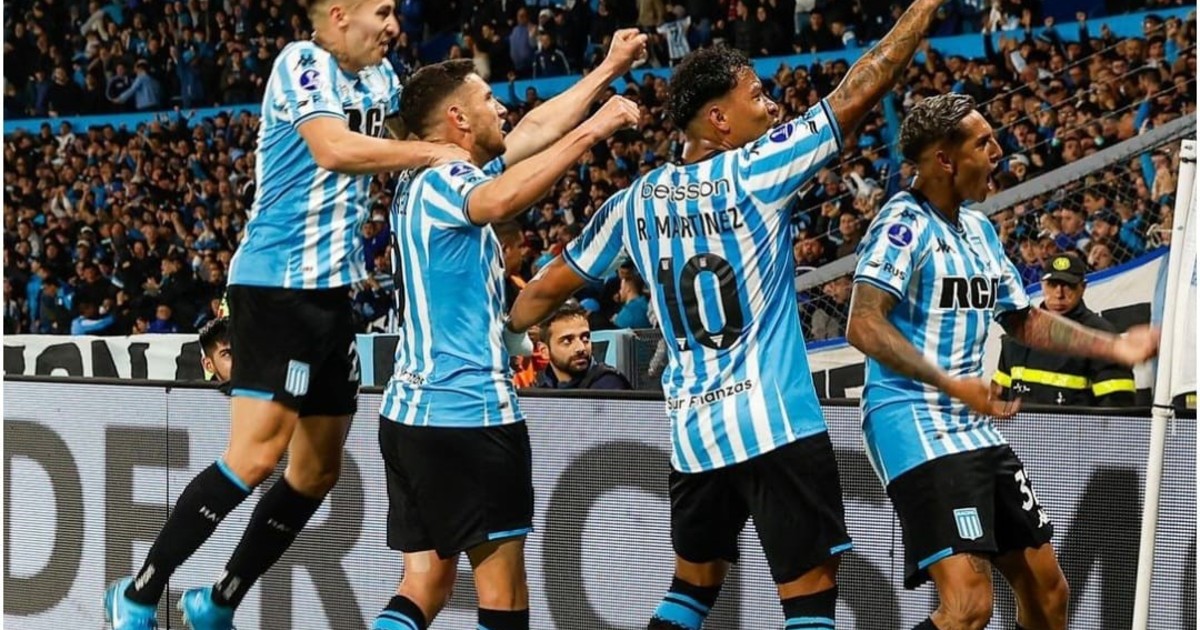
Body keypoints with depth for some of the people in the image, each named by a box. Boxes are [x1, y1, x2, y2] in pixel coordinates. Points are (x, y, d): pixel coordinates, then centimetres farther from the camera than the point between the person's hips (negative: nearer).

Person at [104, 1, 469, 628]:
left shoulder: (380, 79, 15)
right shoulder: (301, 63, -10)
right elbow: (333, 149, -25)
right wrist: (433, 153, -20)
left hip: (332, 288, 9)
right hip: (276, 281, -9)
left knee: (317, 471, 10)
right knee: (258, 452, -18)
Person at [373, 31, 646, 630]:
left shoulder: (429, 181, 15)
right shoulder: (441, 182, -13)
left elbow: (534, 129, 26)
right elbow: (496, 203, -37)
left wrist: (608, 69, 32)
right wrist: (590, 131, -35)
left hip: (411, 412, 9)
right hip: (471, 414, -9)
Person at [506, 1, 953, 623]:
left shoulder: (637, 200, 6)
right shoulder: (754, 173, -9)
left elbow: (547, 290, 15)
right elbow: (860, 91, -7)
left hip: (692, 429, 6)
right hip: (774, 424, -6)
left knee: (694, 583, 20)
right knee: (810, 590, -3)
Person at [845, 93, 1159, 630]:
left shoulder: (979, 228, 16)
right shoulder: (904, 223, -12)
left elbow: (1025, 321, 26)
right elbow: (864, 326, -22)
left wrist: (1115, 347, 18)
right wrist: (951, 384, -28)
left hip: (975, 431, 9)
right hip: (914, 425, -9)